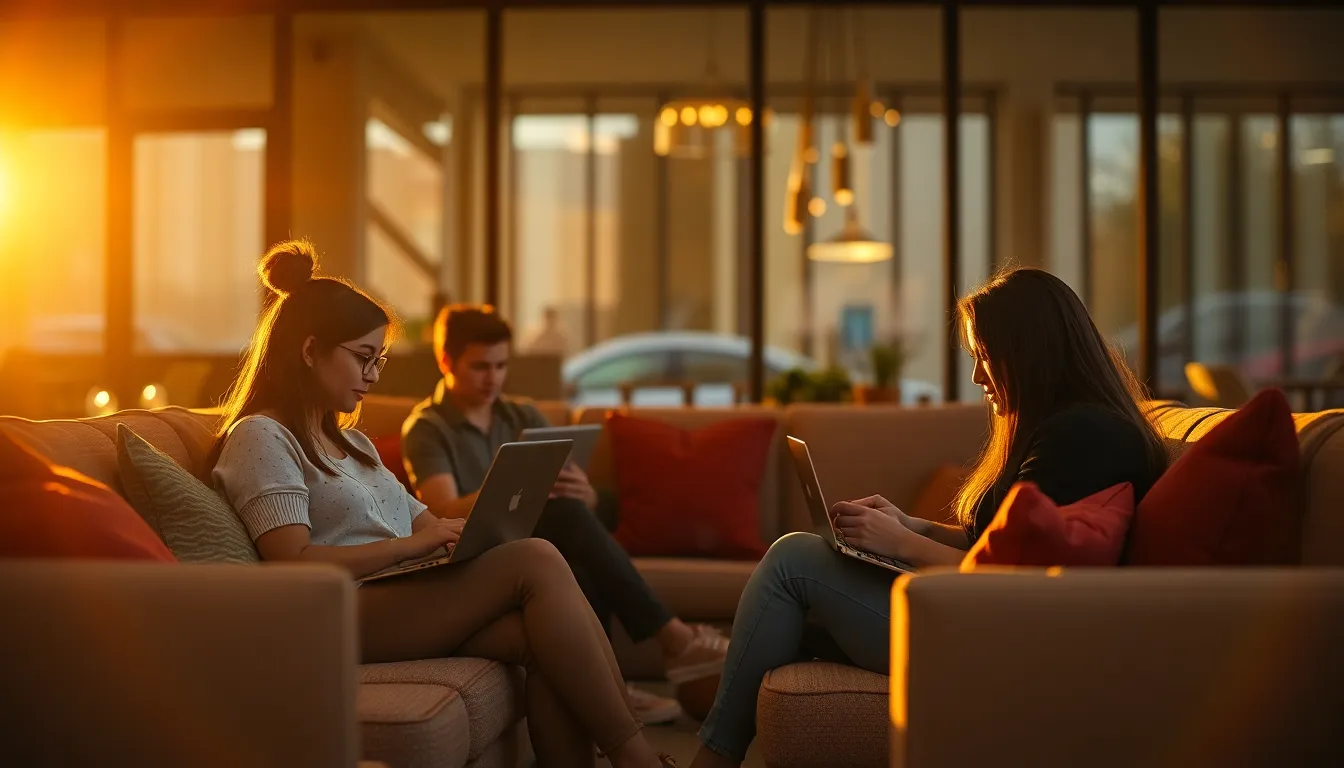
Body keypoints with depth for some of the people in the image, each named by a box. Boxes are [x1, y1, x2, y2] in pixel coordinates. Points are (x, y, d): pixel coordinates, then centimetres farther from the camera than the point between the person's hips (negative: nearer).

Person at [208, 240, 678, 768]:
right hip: (343, 616, -8)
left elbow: (421, 520, 23)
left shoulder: (350, 442, 29)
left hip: (407, 598, 8)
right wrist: (414, 545, -15)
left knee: (542, 633, -23)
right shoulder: (259, 438, 0)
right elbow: (294, 563, -14)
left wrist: (460, 532, 0)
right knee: (535, 561, -24)